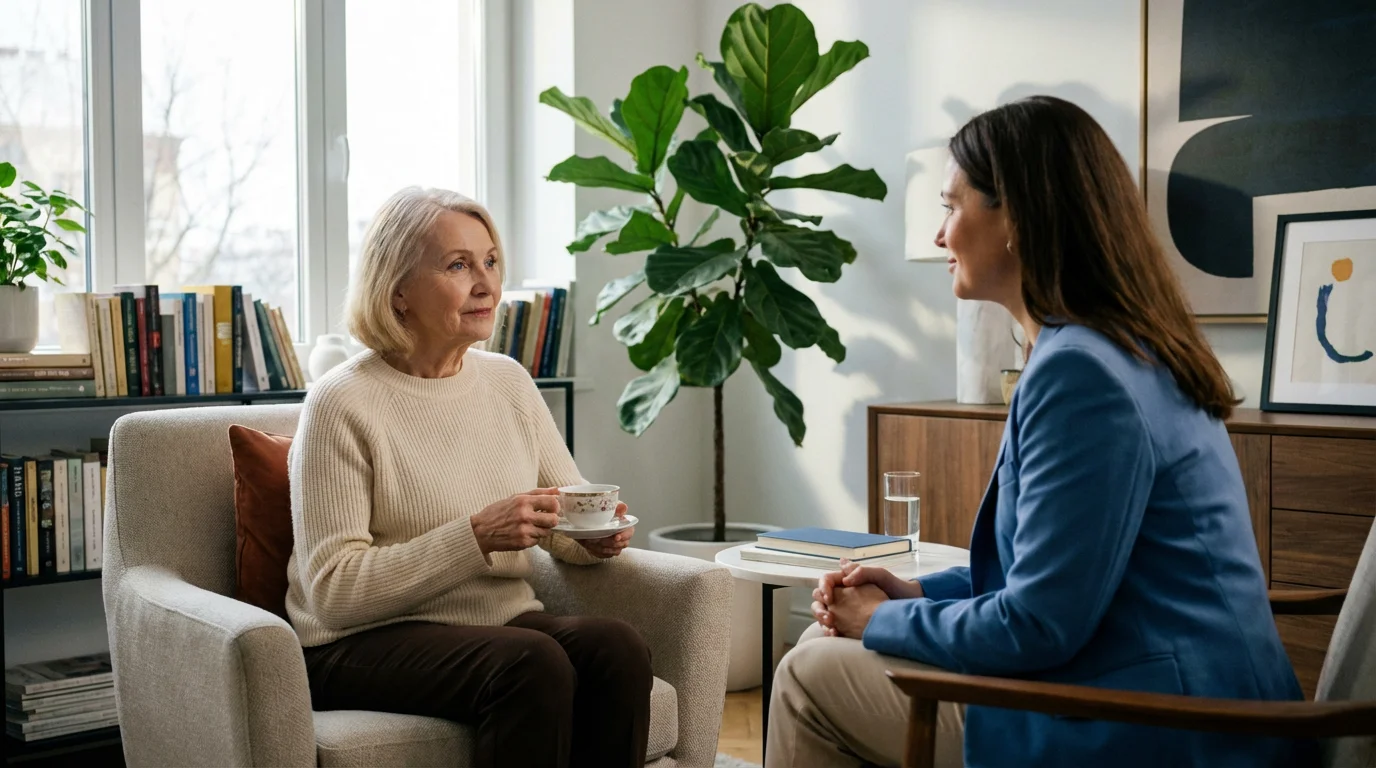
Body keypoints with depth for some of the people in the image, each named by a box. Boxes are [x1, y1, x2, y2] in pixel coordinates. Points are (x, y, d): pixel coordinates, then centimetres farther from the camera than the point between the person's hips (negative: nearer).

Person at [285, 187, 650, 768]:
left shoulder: (508, 380, 9)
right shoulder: (341, 404, -10)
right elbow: (333, 591, -15)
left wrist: (599, 534, -10)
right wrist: (478, 537, -23)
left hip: (502, 625, 5)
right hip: (366, 645, -5)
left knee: (616, 647, -25)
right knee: (536, 664, -32)